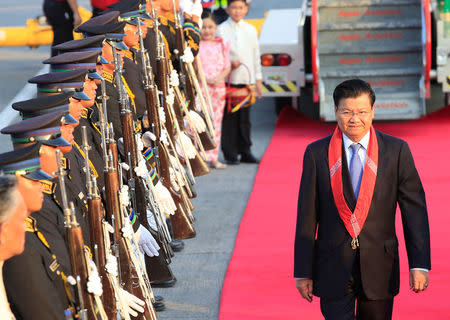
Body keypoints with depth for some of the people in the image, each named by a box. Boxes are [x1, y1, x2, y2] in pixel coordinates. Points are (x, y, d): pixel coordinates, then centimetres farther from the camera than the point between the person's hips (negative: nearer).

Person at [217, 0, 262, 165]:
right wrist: (229, 63, -17)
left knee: (245, 118, 5)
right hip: (228, 79, -3)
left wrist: (258, 80, 14)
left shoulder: (251, 30, 13)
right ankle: (230, 153, 1)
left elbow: (256, 56, 17)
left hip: (247, 80, 3)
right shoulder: (221, 30, 1)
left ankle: (245, 152, 11)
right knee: (229, 117, -4)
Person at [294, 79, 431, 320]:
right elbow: (307, 216, 2)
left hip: (379, 269, 1)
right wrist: (303, 272, 1)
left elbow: (414, 209, -2)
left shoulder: (396, 151, 0)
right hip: (333, 270, -1)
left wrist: (419, 264, -9)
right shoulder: (317, 153, 1)